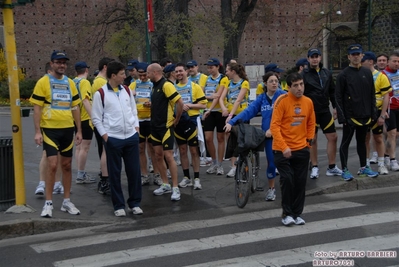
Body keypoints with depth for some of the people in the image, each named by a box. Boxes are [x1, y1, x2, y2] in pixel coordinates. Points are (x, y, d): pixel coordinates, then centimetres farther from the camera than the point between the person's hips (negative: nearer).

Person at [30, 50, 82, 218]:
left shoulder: (70, 83, 9)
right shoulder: (43, 82, -5)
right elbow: (37, 108, -6)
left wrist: (79, 131, 9)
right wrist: (37, 131, -12)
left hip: (67, 129, 5)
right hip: (50, 129, -5)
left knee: (67, 165, 9)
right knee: (52, 165, -9)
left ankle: (66, 201, 19)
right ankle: (48, 203, 2)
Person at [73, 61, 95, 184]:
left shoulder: (73, 82, 10)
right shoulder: (85, 82, -13)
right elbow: (85, 101, -24)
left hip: (77, 118, 9)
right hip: (85, 118, -9)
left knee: (79, 146, 13)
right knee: (84, 147, -4)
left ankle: (81, 173, 19)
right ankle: (81, 175, -2)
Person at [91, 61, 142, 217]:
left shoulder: (127, 91, 9)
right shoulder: (100, 94, -5)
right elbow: (96, 118, -3)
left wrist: (136, 127, 7)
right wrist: (104, 135, -8)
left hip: (131, 136, 4)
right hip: (113, 139, -4)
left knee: (134, 171, 7)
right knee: (115, 173, 4)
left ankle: (135, 203, 20)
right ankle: (118, 206, 15)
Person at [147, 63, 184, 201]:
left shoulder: (166, 85, -16)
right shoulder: (155, 86, 11)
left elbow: (180, 102, -21)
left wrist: (176, 119, -12)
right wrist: (150, 104, 8)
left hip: (166, 126, -9)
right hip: (155, 126, 9)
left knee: (168, 156, -8)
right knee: (158, 156, 10)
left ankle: (175, 188, -2)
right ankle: (165, 185, 20)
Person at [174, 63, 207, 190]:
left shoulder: (195, 87, -2)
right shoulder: (174, 87, 9)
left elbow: (203, 104, -4)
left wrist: (189, 105, -17)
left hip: (191, 121, -4)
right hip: (178, 121, 4)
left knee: (194, 150, 0)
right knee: (182, 150, 9)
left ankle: (196, 179, 6)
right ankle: (186, 177, 19)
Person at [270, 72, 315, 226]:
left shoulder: (308, 102, 3)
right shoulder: (282, 101, -12)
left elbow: (311, 124, 17)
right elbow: (274, 126, -16)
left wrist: (309, 141, 7)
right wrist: (284, 147, -22)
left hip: (302, 149, 4)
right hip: (283, 150, -4)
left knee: (300, 182, 5)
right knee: (287, 180, -8)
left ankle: (297, 213, 18)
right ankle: (287, 214, 7)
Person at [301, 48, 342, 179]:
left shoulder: (327, 73, 9)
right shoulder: (304, 75, -5)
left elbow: (332, 91, 15)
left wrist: (335, 107, 12)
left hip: (325, 111, 4)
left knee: (333, 137, 3)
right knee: (312, 140, 4)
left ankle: (332, 167, 14)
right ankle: (314, 167, 17)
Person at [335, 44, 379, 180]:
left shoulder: (367, 73, 7)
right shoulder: (343, 75, -7)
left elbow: (372, 95, 12)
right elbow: (338, 98, -8)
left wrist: (373, 113, 6)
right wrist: (342, 117, -12)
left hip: (365, 116, 5)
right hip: (350, 116, -5)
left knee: (362, 141, 16)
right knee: (345, 142, 3)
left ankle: (363, 167, 26)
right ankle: (345, 170, 10)